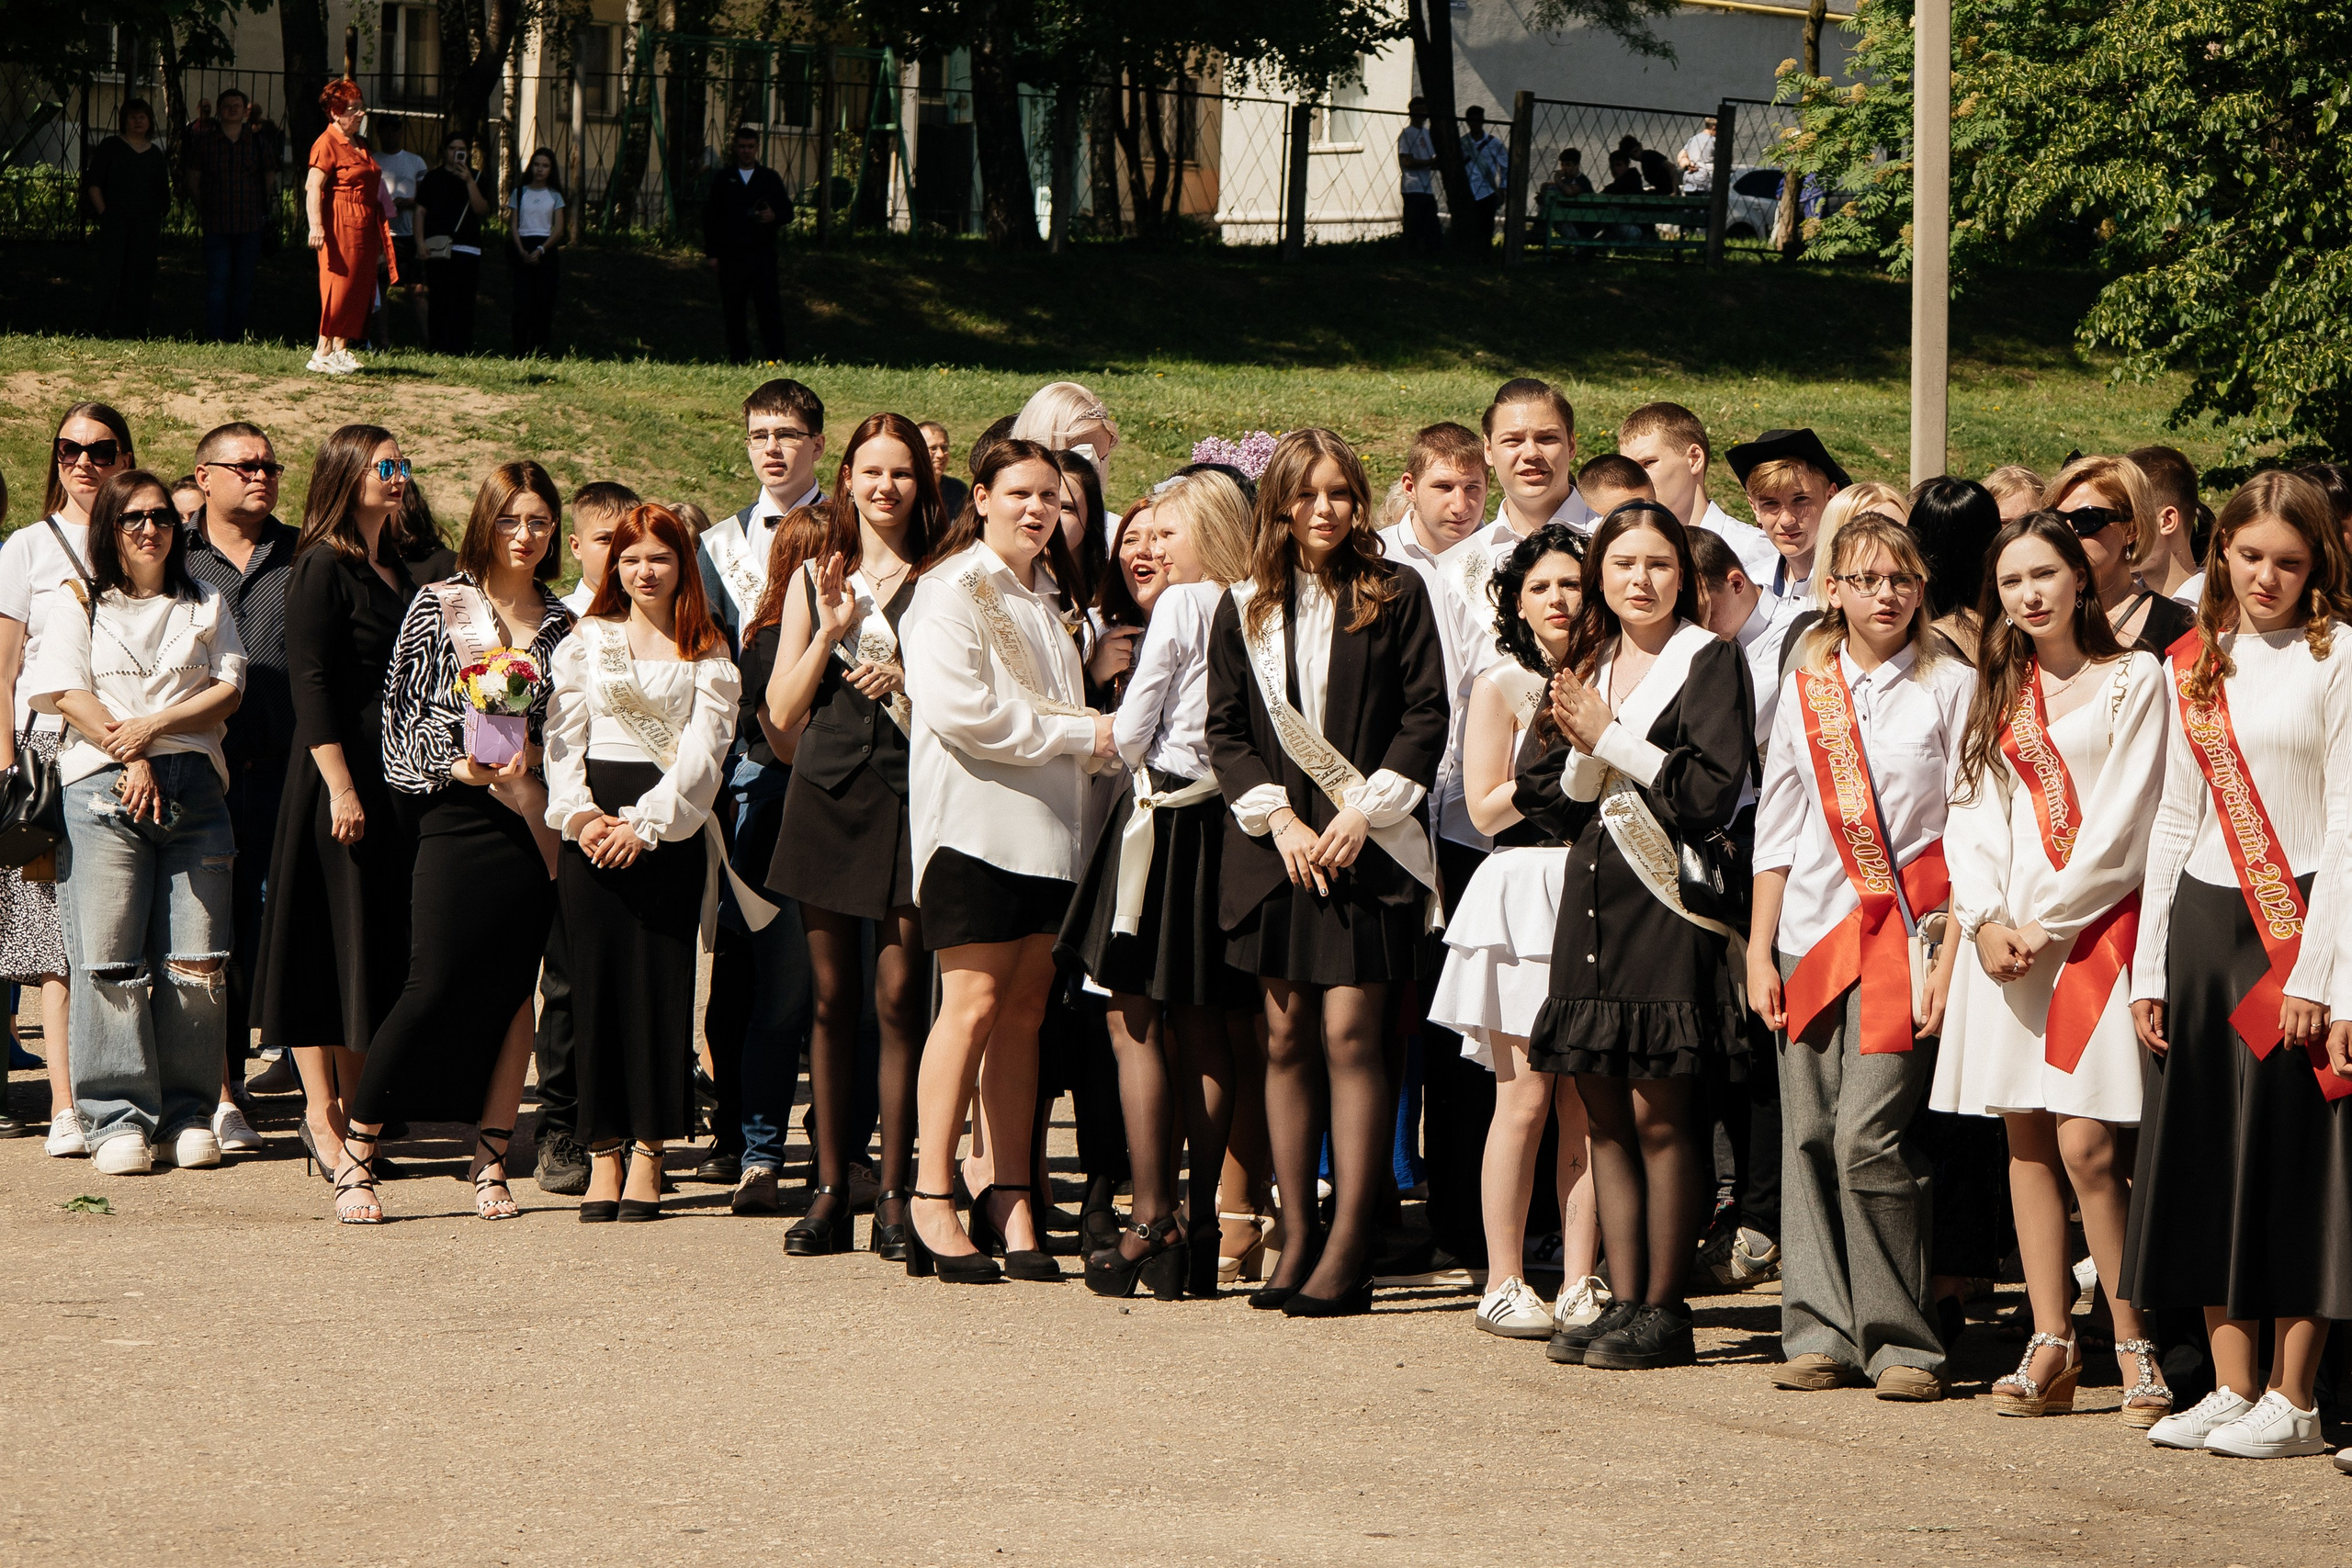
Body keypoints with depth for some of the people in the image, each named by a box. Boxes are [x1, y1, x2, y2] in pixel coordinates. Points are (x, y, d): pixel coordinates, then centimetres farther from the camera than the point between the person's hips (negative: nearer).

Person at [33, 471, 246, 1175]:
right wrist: (131, 761, -11)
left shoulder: (205, 605, 18)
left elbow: (227, 690, 7)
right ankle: (118, 1117, -6)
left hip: (192, 784, 2)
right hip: (103, 786, -2)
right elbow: (67, 693, 0)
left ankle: (187, 1115, 3)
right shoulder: (81, 604, 10)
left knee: (196, 961, -3)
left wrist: (152, 727, -8)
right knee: (108, 960, -9)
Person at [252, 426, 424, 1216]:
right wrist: (340, 785, -20)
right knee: (328, 938, -6)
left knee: (380, 944, 9)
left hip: (397, 779, 8)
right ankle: (324, 1118, -7)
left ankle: (348, 1115, 16)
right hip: (341, 770, -8)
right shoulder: (322, 569, -9)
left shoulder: (395, 572, 16)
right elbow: (312, 684, -14)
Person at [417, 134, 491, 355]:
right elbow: (420, 211, 9)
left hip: (467, 247, 0)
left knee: (464, 301, -5)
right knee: (439, 300, -4)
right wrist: (420, 243, -2)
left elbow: (482, 210, -1)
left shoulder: (477, 179, 12)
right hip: (438, 248, 0)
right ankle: (439, 347, -2)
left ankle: (461, 349, -4)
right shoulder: (433, 179, 12)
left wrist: (469, 181, -10)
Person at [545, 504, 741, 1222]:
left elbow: (704, 750, -3)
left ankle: (648, 1155, 1)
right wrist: (580, 814, -10)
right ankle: (603, 1155, 1)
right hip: (593, 823, 1)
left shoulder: (708, 657, 7)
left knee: (661, 980, -4)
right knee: (597, 979, -2)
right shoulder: (586, 641, 12)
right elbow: (563, 735, 5)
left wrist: (647, 822, -14)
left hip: (672, 825, -1)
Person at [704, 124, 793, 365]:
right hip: (730, 253, 1)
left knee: (768, 307, -8)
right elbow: (710, 216, 10)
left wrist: (774, 216, -13)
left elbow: (788, 212, 12)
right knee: (733, 311, 2)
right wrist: (712, 252, 1)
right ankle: (738, 361, 7)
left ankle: (774, 359, -8)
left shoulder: (770, 178, 12)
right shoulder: (723, 179, 11)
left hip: (762, 253, -1)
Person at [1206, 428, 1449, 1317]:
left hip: (1366, 844, -3)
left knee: (1349, 1033, -10)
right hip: (1274, 845, 3)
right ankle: (1297, 1239, 9)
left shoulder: (1396, 598, 3)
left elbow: (1427, 717, -1)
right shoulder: (1244, 610, 11)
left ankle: (1348, 1251, -10)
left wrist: (1365, 810, -10)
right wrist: (1277, 817, -6)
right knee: (1287, 1038, 4)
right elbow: (1225, 730, 8)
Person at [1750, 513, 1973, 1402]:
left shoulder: (1950, 687, 1)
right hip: (1812, 929, 4)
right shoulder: (1806, 687, 11)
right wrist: (1759, 949, 8)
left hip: (1907, 928, -4)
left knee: (1866, 1135, -13)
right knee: (1808, 1135, 1)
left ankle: (1902, 1343, -5)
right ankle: (1821, 1332, 9)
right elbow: (1775, 827, 14)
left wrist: (1953, 954, -10)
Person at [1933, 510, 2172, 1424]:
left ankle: (2135, 1350, -7)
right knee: (2025, 1139, 2)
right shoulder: (1999, 692, 16)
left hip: (2093, 925, -5)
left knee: (2085, 1143, -13)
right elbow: (1971, 813, 10)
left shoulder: (2134, 680, 0)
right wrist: (1983, 919, -5)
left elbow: (2124, 820, -7)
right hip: (2006, 930, 5)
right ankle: (2050, 1348, 5)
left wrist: (2046, 923, -10)